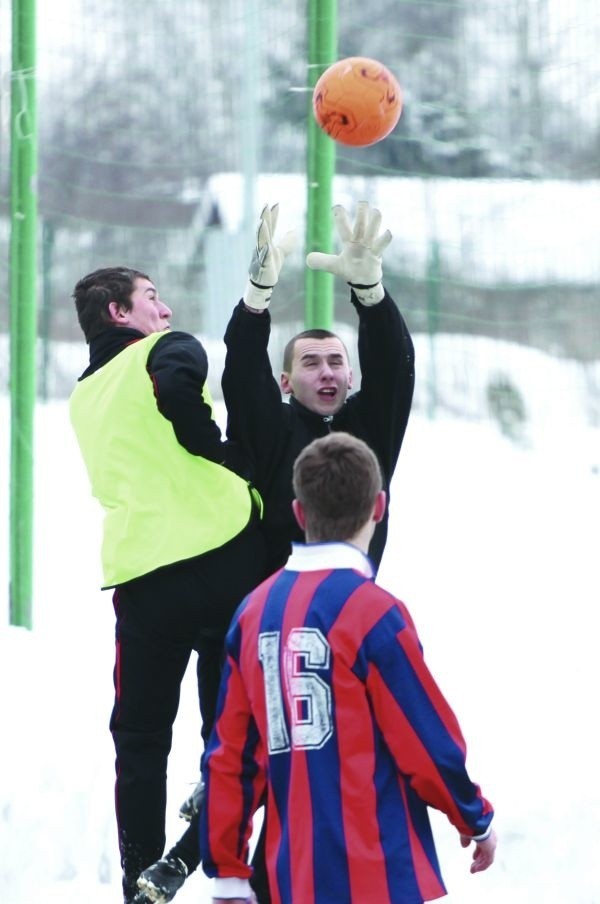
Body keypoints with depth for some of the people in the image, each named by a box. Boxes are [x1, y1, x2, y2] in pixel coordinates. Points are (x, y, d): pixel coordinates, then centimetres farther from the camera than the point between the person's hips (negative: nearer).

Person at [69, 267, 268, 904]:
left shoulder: (84, 398, 21)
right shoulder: (164, 351, 3)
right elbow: (178, 390, -20)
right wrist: (231, 456, -7)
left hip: (138, 572, 5)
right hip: (221, 551, -5)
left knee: (140, 737, 12)